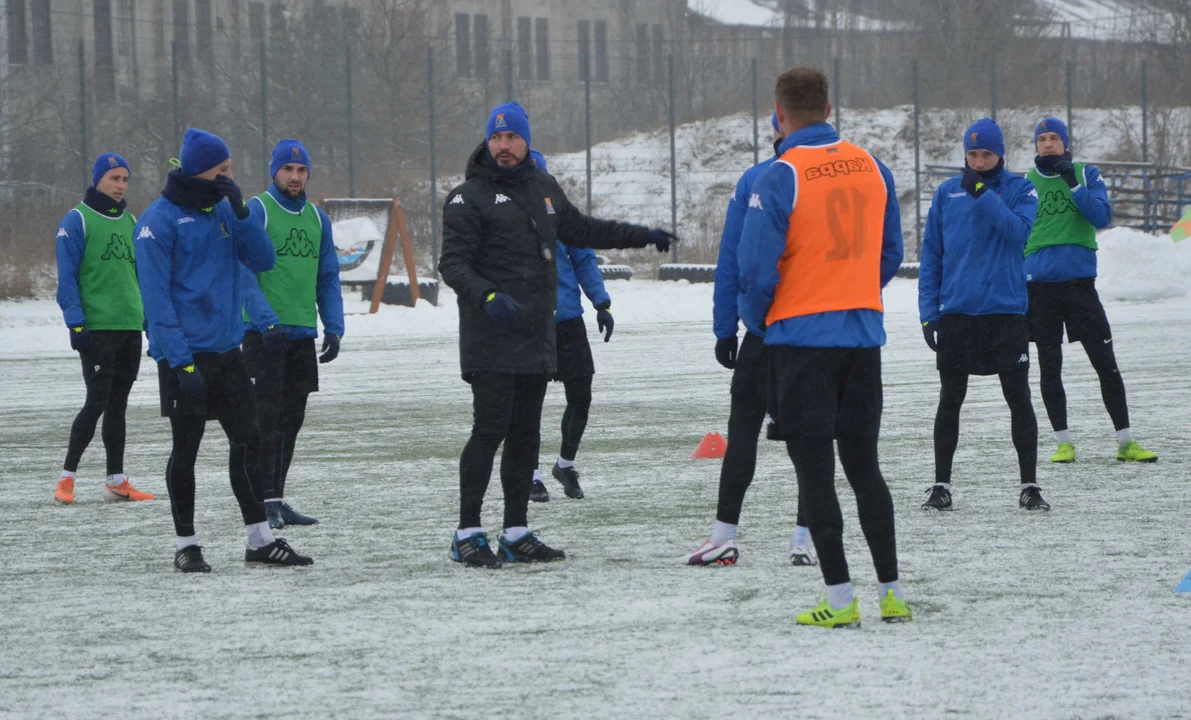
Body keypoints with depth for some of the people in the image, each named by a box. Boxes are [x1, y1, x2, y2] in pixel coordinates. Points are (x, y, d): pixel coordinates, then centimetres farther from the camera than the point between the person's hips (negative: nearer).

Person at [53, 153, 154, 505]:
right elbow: (67, 278, -9)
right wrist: (76, 323, -15)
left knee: (118, 405, 9)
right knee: (97, 402, -11)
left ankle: (117, 481, 11)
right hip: (97, 328, -6)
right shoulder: (77, 221, -6)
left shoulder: (129, 221, 14)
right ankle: (66, 477, -3)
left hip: (130, 327, 6)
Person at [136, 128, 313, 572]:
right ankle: (186, 544, 11)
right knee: (186, 448, 2)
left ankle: (260, 540, 14)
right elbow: (156, 296, -15)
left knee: (247, 441, 7)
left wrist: (241, 213, -12)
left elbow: (264, 261, 3)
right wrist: (180, 361, -20)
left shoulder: (223, 210, 9)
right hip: (185, 353, -6)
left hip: (227, 349, 6)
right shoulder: (161, 219, -11)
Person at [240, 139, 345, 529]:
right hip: (264, 333, -6)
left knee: (290, 422, 8)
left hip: (303, 334, 6)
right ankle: (264, 501, -8)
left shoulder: (317, 218, 13)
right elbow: (244, 272, -13)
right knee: (267, 419, -9)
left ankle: (277, 500, 14)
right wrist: (267, 320, -23)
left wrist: (333, 328, 5)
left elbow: (328, 278, 16)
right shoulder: (256, 211, -6)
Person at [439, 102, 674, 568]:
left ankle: (516, 533, 15)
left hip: (538, 338, 7)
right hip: (491, 342, -7)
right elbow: (453, 263, -11)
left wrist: (642, 237, 34)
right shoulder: (470, 198, -4)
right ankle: (468, 534, -8)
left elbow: (580, 231, 31)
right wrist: (486, 295, -28)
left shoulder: (543, 189, 16)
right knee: (490, 430, -12)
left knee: (525, 435, 9)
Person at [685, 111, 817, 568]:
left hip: (764, 325, -1)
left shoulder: (754, 181, -1)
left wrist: (724, 329, 4)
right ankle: (804, 538, 5)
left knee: (743, 427, 5)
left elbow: (730, 260, -1)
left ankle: (724, 534, 1)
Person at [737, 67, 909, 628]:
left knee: (814, 471, 1)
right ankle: (891, 592, 13)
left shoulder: (780, 178, -13)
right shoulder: (872, 168, 4)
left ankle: (840, 598, -2)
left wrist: (754, 317, 6)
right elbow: (891, 253, 13)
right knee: (863, 463, 14)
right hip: (864, 333, 5)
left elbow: (756, 267, -13)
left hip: (801, 335, -5)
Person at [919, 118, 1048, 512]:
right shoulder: (947, 193, 6)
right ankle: (941, 484, 11)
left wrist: (983, 194, -20)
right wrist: (928, 311, 0)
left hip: (1006, 309, -2)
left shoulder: (1020, 190, 1)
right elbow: (930, 255, 7)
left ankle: (1029, 484, 7)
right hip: (956, 311, 2)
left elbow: (1020, 232, -17)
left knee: (1019, 398, 0)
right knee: (950, 400, 5)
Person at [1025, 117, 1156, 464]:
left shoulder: (1086, 174, 5)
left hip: (1079, 279, -1)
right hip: (1039, 283, 1)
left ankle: (1125, 442, 3)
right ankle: (1063, 441, 12)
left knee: (1105, 363, -2)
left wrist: (1072, 182, -16)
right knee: (1050, 368, 3)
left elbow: (1102, 217, -8)